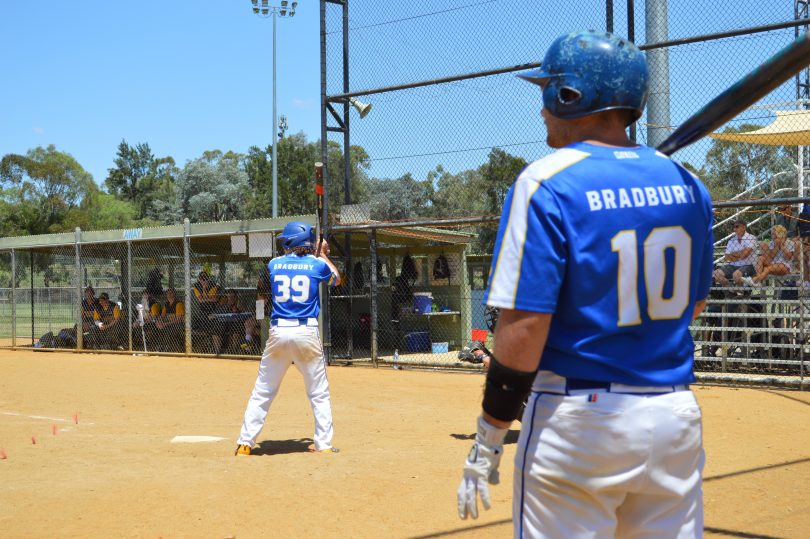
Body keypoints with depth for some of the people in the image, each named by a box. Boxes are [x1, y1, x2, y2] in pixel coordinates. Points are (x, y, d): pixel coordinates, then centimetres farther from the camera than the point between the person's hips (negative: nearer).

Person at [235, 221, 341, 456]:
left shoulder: (274, 264, 5)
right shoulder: (317, 264, 2)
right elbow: (336, 280, 23)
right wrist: (323, 255, 37)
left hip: (278, 331, 1)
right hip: (307, 332, -1)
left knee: (262, 392, 7)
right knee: (319, 393, 11)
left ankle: (245, 442, 6)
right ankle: (323, 444, 11)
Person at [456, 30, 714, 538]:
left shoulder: (546, 183, -12)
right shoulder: (686, 183, 6)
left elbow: (524, 327, -17)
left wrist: (487, 441, -10)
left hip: (579, 423, -6)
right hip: (677, 418, 6)